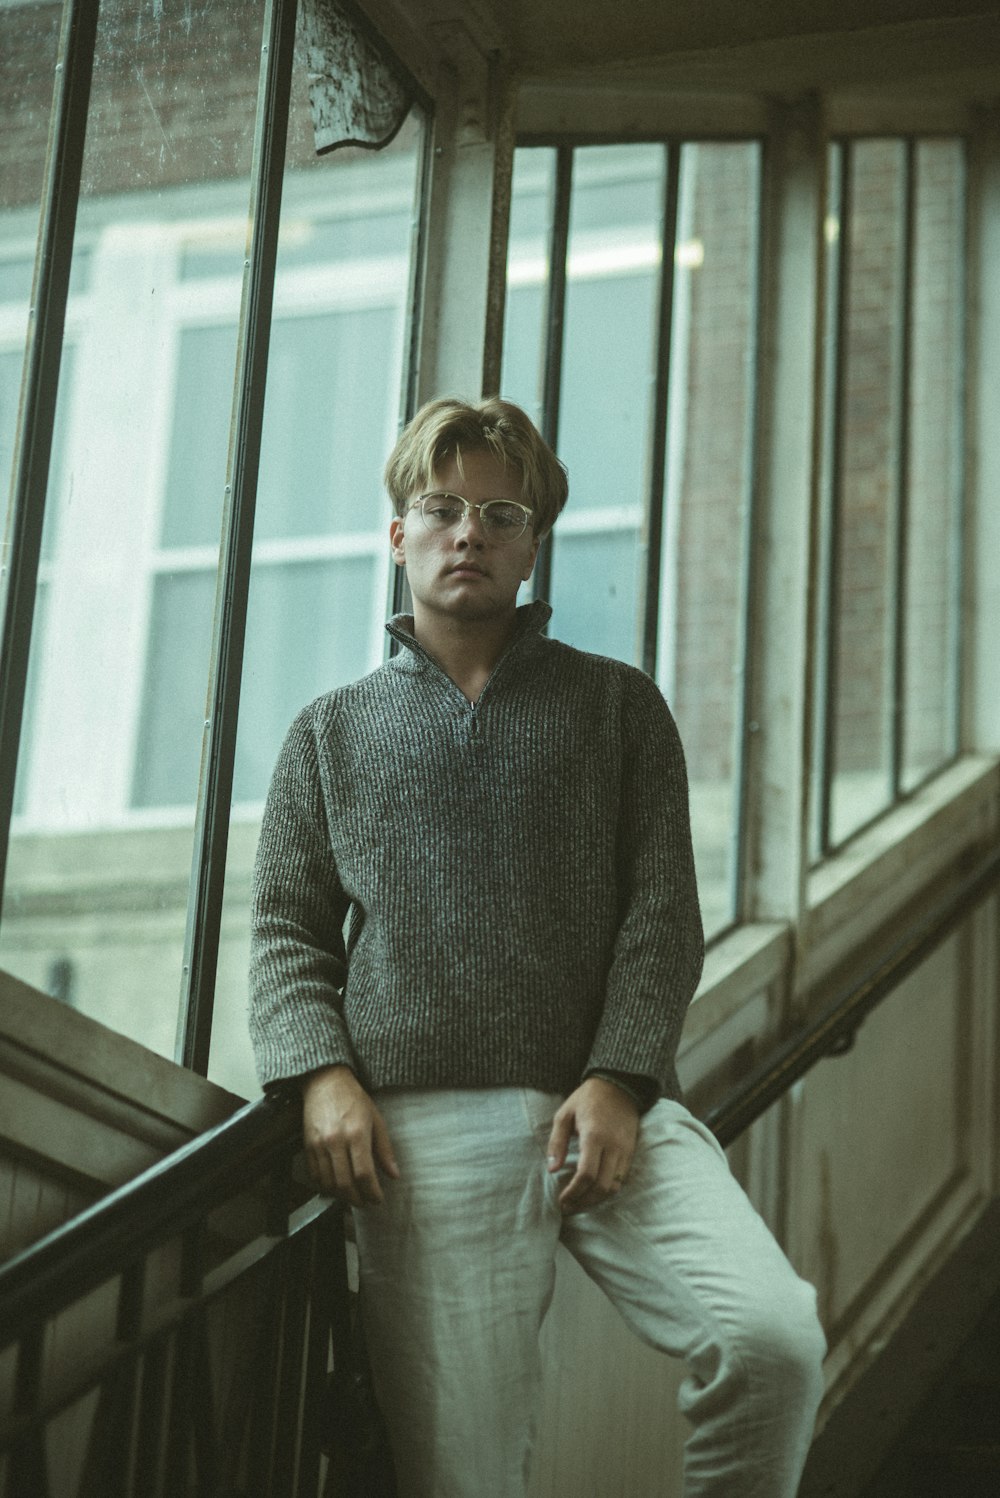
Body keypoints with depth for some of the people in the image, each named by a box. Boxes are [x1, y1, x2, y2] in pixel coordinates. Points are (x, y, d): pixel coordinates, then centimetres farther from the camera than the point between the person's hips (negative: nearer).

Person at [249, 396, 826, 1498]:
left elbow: (663, 913, 9)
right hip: (419, 1128, 0)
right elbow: (286, 929, 16)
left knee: (774, 1337, -24)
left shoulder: (617, 705, 19)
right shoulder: (332, 732, 22)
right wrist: (322, 1074, -4)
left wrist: (618, 1081, -7)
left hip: (610, 1105, 0)